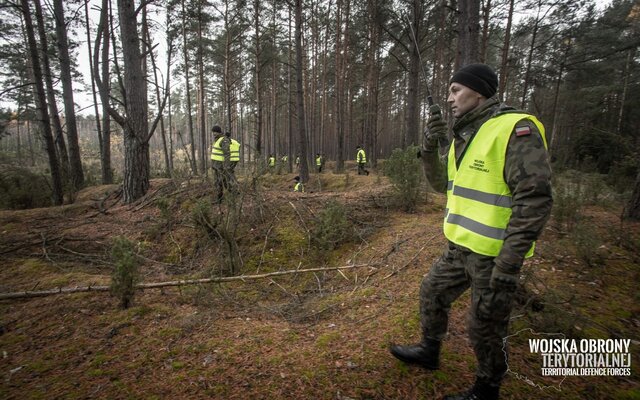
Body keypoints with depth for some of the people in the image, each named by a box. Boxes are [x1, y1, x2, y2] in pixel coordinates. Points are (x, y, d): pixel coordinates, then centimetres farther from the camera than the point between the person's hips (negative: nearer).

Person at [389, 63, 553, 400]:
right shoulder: (464, 136, 8)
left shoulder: (516, 130, -18)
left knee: (485, 328, 8)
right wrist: (432, 142, -2)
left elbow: (534, 200, -23)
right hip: (460, 246, 9)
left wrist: (508, 265, -24)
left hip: (494, 254, -8)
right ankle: (429, 352, 45)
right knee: (433, 293, 21)